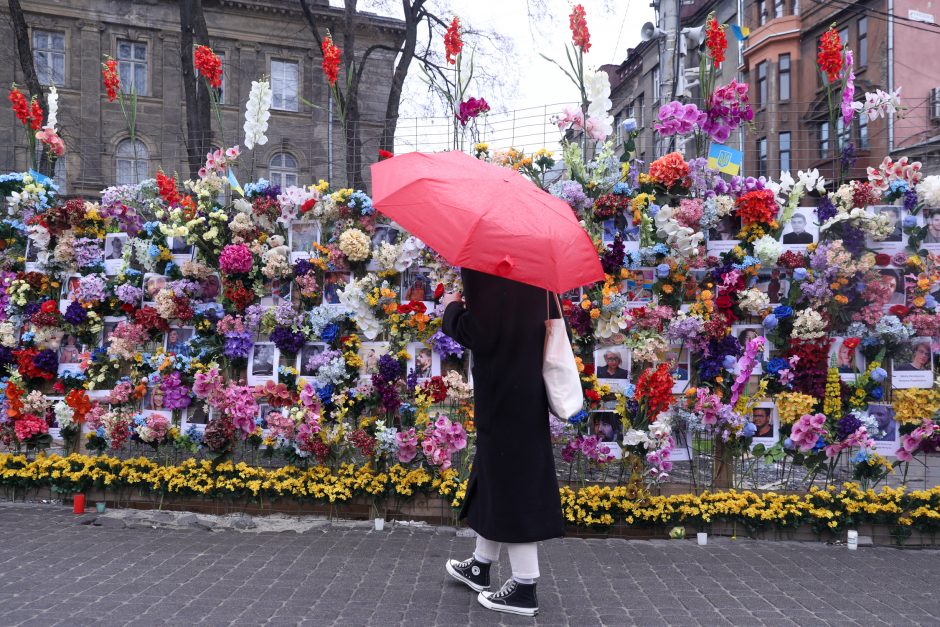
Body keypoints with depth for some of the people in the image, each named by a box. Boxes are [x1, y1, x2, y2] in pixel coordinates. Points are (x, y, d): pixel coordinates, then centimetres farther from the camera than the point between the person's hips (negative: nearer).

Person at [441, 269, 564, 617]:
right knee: (500, 475, 18)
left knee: (510, 480, -1)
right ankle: (480, 565, 34)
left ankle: (525, 587, 7)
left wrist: (452, 308, 0)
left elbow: (476, 332, -20)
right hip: (527, 390, 9)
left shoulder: (487, 272, -18)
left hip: (502, 395, -9)